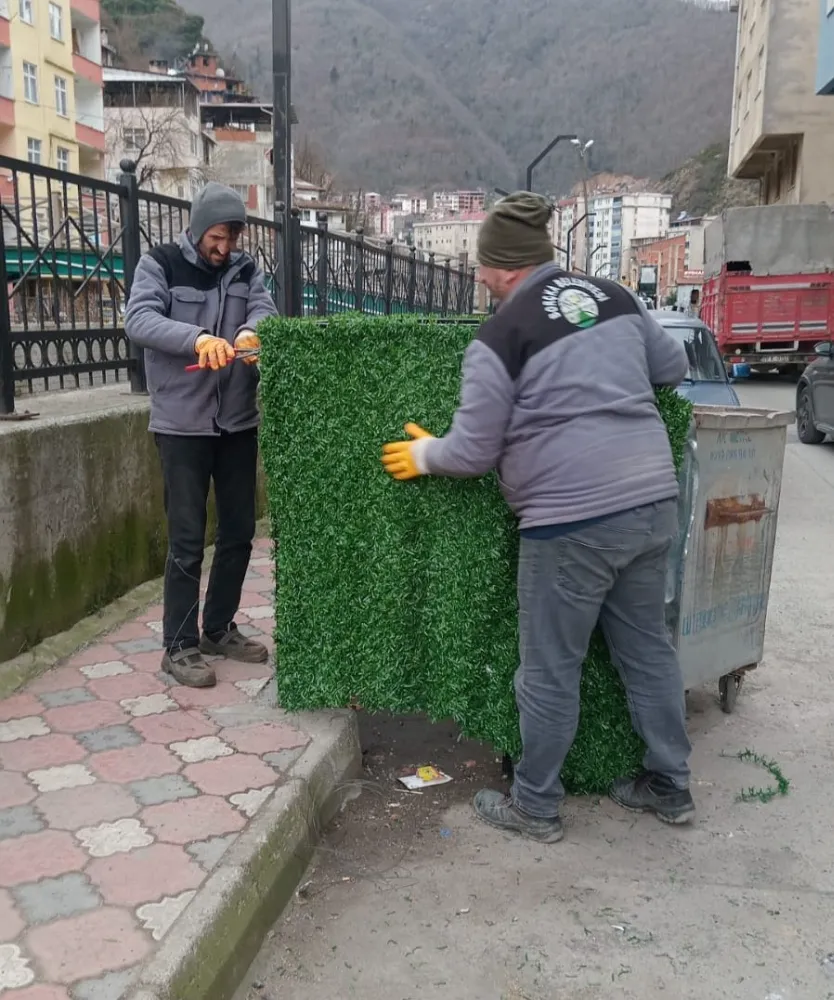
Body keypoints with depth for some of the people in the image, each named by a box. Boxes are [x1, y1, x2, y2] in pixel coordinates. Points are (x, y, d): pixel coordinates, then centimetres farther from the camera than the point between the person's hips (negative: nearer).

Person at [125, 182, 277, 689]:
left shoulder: (245, 268, 9)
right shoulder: (160, 264, -4)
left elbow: (265, 307, -6)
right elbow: (139, 320, -18)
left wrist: (251, 330, -30)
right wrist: (199, 338, -36)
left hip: (239, 422, 5)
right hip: (183, 425, -5)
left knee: (239, 532, 12)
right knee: (188, 540, -2)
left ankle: (219, 628, 29)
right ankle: (179, 646, 11)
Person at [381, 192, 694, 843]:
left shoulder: (503, 334, -7)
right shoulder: (613, 295, 10)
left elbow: (472, 453, -3)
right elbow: (674, 367, 23)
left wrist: (424, 455, 17)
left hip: (573, 520, -7)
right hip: (653, 502, 7)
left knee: (550, 671, 8)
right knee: (648, 649, 20)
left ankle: (536, 808, 24)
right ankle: (670, 788, 34)